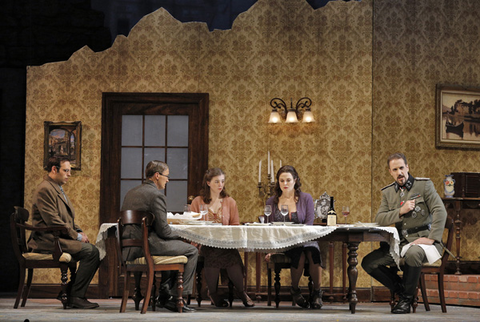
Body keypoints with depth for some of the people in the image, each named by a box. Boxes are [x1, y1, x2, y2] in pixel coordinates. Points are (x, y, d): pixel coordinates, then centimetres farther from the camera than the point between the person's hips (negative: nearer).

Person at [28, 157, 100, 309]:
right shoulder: (45, 189, -12)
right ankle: (75, 298, -18)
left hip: (59, 237, 10)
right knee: (91, 251, -22)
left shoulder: (58, 189, 22)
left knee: (94, 250, -4)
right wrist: (76, 236, -15)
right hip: (48, 239, -10)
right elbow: (52, 221, -19)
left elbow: (68, 219, 26)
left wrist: (79, 232, 6)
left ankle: (71, 292, -1)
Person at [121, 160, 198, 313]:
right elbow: (163, 230, -16)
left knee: (174, 246, 32)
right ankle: (176, 298, 0)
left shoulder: (131, 193, 17)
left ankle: (165, 292, 27)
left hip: (129, 250, 10)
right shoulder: (156, 195, -11)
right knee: (192, 251, 0)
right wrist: (180, 237, 4)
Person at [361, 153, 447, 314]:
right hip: (400, 243, 5)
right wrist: (401, 211, -13)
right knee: (368, 263, -9)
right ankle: (402, 290, 3)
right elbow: (379, 219, 3)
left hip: (422, 239, -5)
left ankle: (407, 298, -19)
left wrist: (431, 239, -21)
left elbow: (440, 212, -10)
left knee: (413, 253, -40)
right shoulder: (387, 192, 13)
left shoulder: (424, 185, -1)